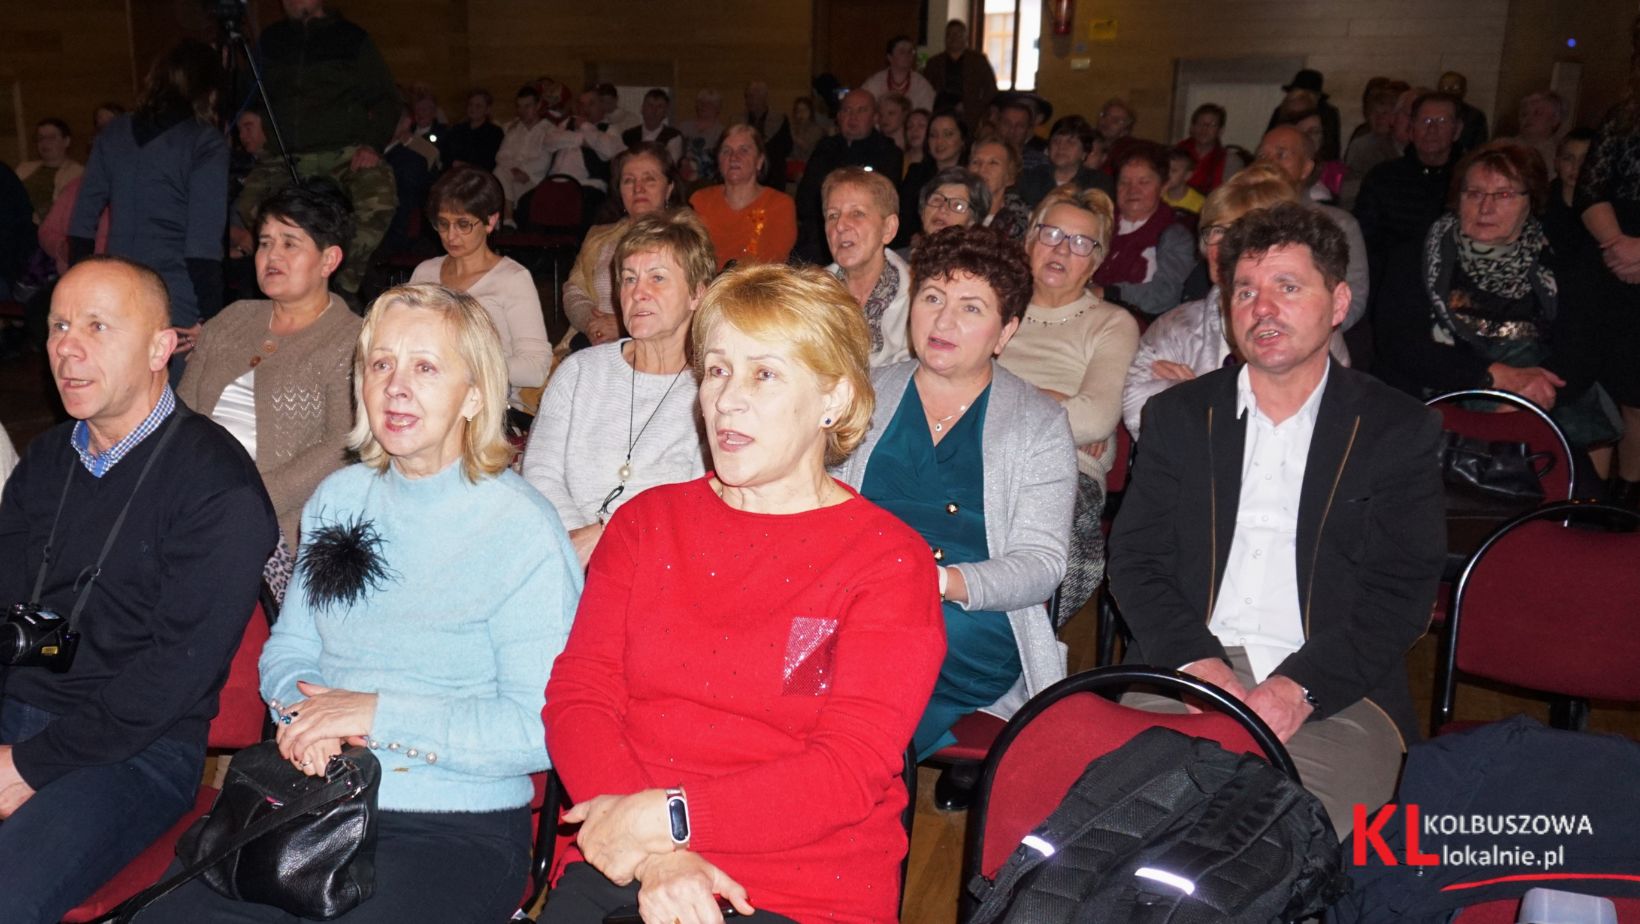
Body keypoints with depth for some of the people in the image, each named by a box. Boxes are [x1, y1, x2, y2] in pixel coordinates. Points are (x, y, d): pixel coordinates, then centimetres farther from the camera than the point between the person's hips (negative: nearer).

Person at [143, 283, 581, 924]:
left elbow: (541, 727, -16)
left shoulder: (523, 532, -9)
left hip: (457, 830, -5)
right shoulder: (338, 498, 12)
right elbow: (287, 649, 15)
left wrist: (381, 713, -18)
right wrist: (303, 710, -8)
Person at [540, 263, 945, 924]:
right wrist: (652, 857, -13)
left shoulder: (891, 560, 0)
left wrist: (666, 817, -15)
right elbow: (577, 695, 2)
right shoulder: (645, 521, 12)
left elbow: (849, 771, -8)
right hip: (622, 867, 3)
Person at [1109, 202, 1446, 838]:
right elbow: (1134, 559, 8)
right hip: (1188, 674, 2)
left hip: (1335, 696, -1)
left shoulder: (1399, 431, 9)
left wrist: (1299, 688, -13)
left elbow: (1400, 594, 2)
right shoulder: (1179, 415, 16)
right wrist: (1199, 665, -10)